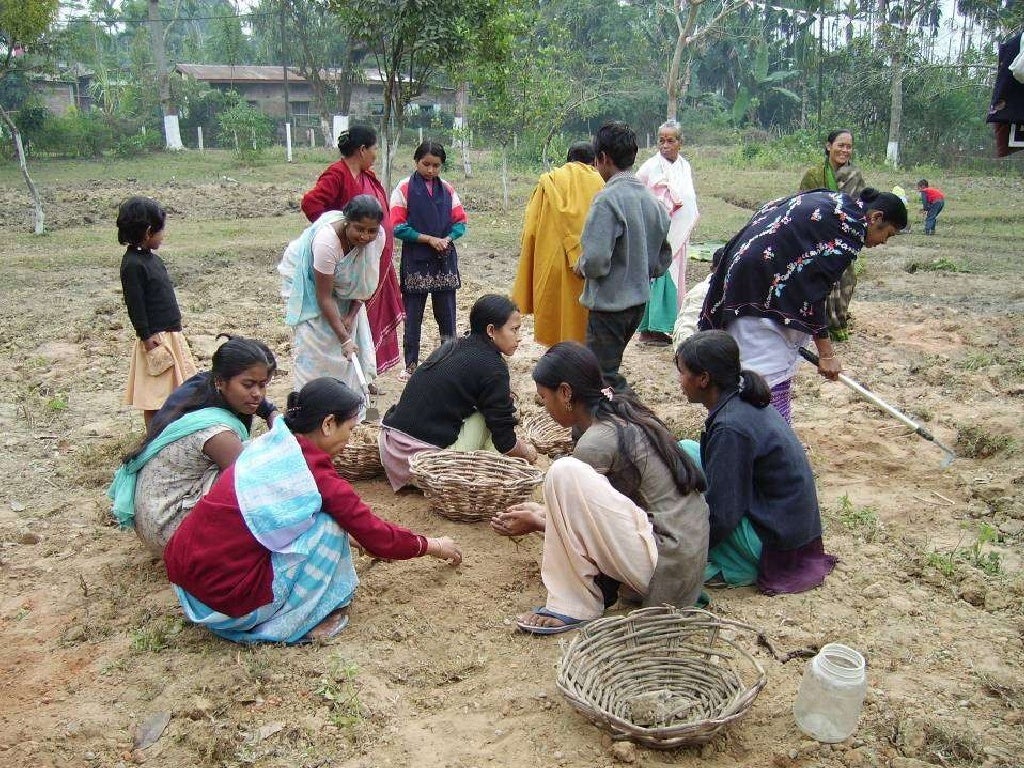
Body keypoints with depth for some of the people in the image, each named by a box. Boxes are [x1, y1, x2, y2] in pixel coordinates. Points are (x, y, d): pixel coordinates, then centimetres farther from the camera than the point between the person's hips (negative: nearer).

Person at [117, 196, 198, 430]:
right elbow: (135, 305, -19)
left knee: (170, 391, 18)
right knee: (154, 396, -1)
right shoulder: (133, 264, -17)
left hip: (171, 334, 9)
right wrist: (146, 336, -19)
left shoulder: (151, 258, 11)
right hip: (156, 339, -9)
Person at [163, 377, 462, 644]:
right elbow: (377, 537, -4)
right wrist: (433, 546, 12)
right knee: (328, 525, -6)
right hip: (226, 596, -8)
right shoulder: (313, 475, -16)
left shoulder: (270, 444, 5)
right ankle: (294, 622, 3)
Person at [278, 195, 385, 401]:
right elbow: (324, 297, -34)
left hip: (343, 287, 5)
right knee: (314, 344, -13)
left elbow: (366, 281, -9)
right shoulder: (327, 241, -40)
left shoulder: (378, 236, -24)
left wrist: (351, 315, -16)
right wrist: (344, 339, -34)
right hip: (308, 281, -5)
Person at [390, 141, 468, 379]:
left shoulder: (447, 189, 7)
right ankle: (411, 364, 15)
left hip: (445, 260, 3)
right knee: (413, 315, 5)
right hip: (415, 261, -2)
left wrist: (447, 239, -12)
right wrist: (429, 239, -14)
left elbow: (460, 221, 8)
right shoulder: (404, 188, -3)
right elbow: (398, 227, -8)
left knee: (446, 313, 6)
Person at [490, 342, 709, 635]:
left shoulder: (596, 442, -17)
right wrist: (544, 511, 25)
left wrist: (536, 524, 14)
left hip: (666, 570, -10)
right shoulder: (623, 411, 9)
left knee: (563, 472, -21)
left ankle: (576, 605, -10)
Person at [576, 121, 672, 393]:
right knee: (609, 366, 23)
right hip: (639, 300, 8)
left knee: (604, 376, 3)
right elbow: (665, 255, 11)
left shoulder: (608, 199, -19)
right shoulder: (651, 198, 4)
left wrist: (581, 267, -5)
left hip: (609, 302, -8)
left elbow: (596, 259, -25)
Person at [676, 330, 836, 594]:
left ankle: (734, 568, -4)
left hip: (774, 541, -9)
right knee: (684, 452, 7)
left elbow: (721, 516, -22)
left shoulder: (730, 428, -25)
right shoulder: (745, 402, 2)